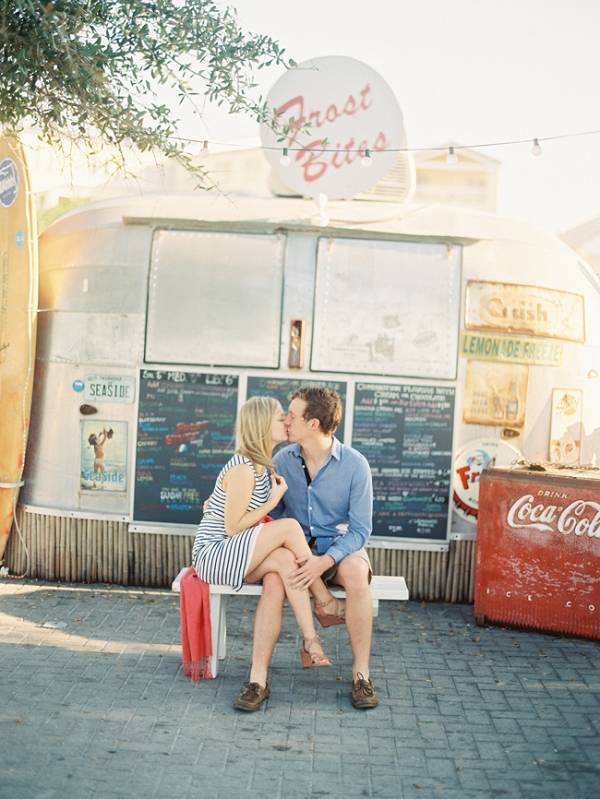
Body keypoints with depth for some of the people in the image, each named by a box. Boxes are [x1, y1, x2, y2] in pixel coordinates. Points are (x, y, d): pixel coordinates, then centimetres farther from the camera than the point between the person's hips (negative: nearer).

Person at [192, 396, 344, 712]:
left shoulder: (264, 466, 12)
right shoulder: (243, 469, -17)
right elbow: (233, 528, -17)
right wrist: (274, 501, -12)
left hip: (237, 560, 8)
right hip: (212, 555, -8)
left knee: (283, 560, -25)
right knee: (288, 527, -24)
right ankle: (325, 602, -10)